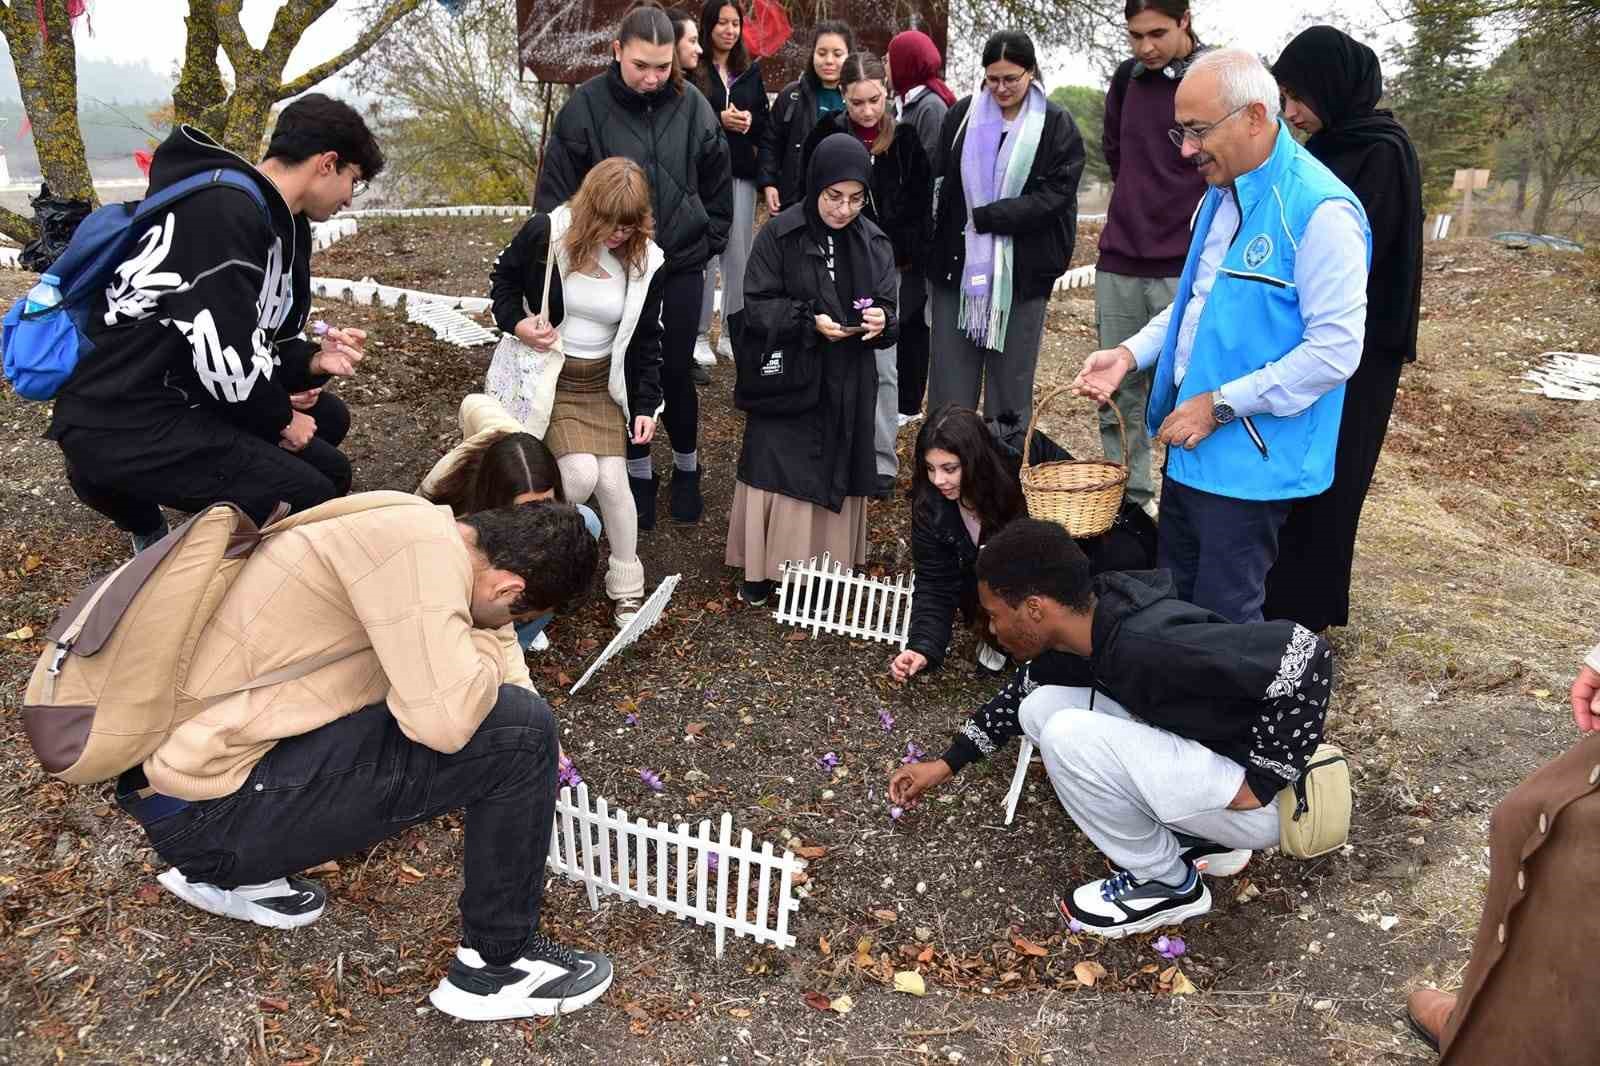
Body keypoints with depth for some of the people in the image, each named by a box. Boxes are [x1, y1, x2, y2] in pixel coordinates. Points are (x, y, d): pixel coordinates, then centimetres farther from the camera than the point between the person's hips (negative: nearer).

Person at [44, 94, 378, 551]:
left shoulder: (282, 222, 12)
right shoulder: (223, 209, -20)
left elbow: (261, 339, 14)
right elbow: (226, 355, -24)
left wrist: (313, 361, -5)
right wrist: (280, 419, -8)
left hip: (186, 393, 11)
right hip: (122, 424, -11)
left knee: (328, 418, 19)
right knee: (314, 500, -16)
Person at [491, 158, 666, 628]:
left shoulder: (647, 262, -6)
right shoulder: (545, 233, -15)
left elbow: (646, 339, 4)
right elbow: (502, 279, 3)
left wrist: (645, 405, -1)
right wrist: (517, 325, -17)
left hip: (601, 382, 3)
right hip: (546, 376, -3)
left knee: (613, 479, -7)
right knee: (580, 473, -20)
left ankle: (627, 588, 11)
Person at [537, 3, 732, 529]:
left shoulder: (691, 105, -4)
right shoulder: (586, 106, -11)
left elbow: (717, 182, 8)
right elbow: (557, 189, -5)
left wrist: (710, 241, 7)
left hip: (681, 265, 1)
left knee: (676, 370, 6)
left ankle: (687, 468, 28)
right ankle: (639, 473, 27)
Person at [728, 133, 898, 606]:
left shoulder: (874, 242, 3)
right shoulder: (779, 235, -8)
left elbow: (889, 307, 5)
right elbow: (757, 305, -9)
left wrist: (880, 319, -19)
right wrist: (809, 321, -23)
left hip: (848, 384, 3)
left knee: (837, 473, 8)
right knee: (779, 470, 0)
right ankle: (766, 567, 14)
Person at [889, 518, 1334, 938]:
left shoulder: (1149, 645, -32)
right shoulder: (1085, 621, -5)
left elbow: (1306, 655, -34)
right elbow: (1020, 692, 15)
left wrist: (1260, 782, -25)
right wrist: (947, 764, 17)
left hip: (1254, 802, -8)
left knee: (1068, 735, -23)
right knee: (1040, 708, 2)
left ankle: (1168, 883, 1)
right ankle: (1196, 839, 11)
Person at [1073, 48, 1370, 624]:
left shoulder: (1321, 211, -20)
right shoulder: (1221, 192, 8)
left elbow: (1334, 350, -22)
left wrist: (1222, 404, -20)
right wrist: (1130, 353, 5)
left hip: (1249, 459, -8)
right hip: (1191, 441, 8)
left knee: (1224, 623, 5)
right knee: (1173, 603, 21)